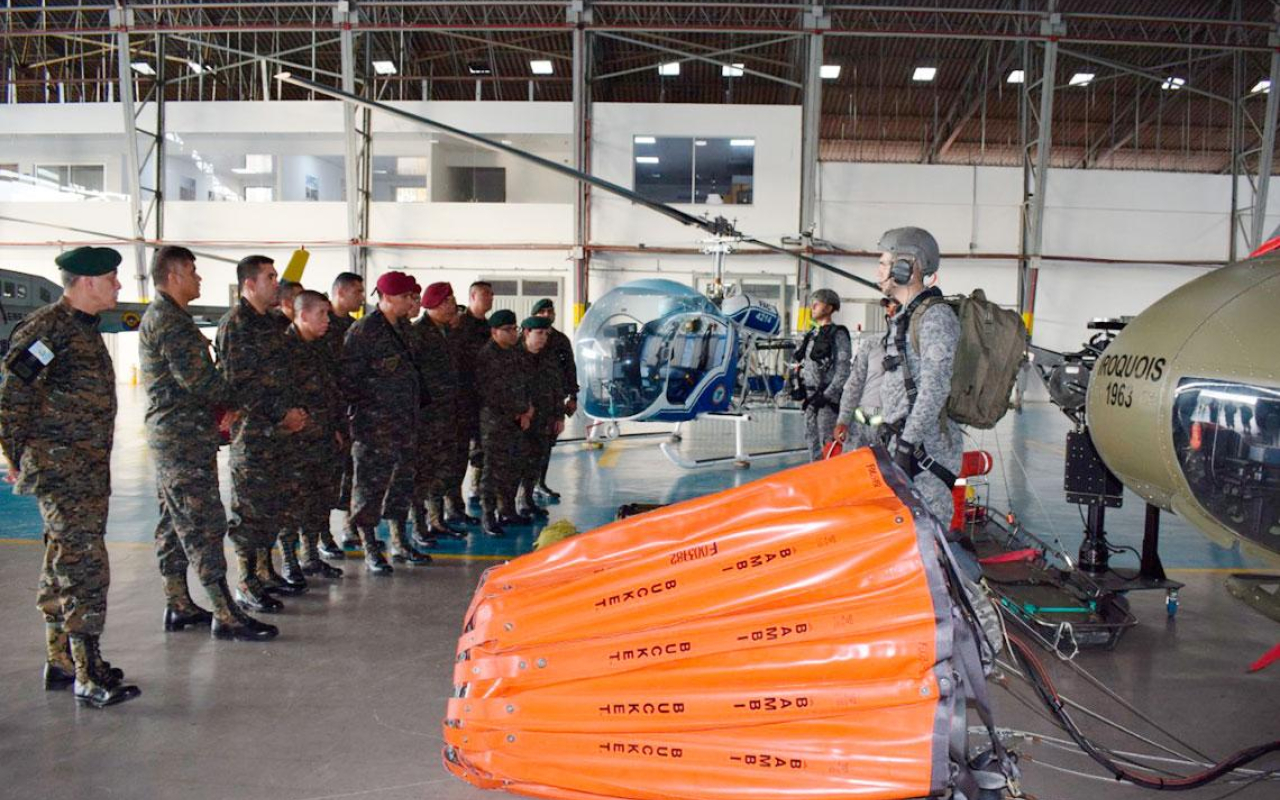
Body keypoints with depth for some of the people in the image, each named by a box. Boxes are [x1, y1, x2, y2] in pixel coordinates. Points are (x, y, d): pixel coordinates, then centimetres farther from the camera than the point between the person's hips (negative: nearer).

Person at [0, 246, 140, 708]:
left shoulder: (85, 328, 17)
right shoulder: (47, 328, -13)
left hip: (89, 468, 10)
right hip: (60, 467, -10)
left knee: (64, 564, 15)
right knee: (85, 566, -10)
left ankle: (61, 662, 24)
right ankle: (89, 676, -6)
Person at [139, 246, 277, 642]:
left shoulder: (158, 316, 19)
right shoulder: (170, 320, -15)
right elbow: (199, 379, -20)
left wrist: (219, 407, 8)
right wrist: (229, 399, -3)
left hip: (169, 435, 11)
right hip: (185, 438, -11)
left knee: (175, 523, 14)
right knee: (204, 524, -9)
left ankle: (178, 606, 22)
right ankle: (226, 615, -6)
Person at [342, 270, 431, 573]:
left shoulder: (403, 327, 11)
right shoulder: (363, 330, -14)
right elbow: (348, 377, -15)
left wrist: (414, 407, 18)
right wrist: (365, 409, -14)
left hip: (405, 423, 9)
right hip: (374, 424, -9)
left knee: (402, 483, 15)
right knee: (370, 486, 1)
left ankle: (400, 545, 28)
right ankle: (371, 551, 11)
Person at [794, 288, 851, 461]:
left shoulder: (838, 334, -8)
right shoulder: (812, 334, 16)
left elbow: (843, 370, -13)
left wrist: (827, 395, -18)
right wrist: (802, 391, 14)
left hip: (828, 397, -8)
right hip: (810, 397, 8)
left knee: (827, 442, -9)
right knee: (811, 439, 13)